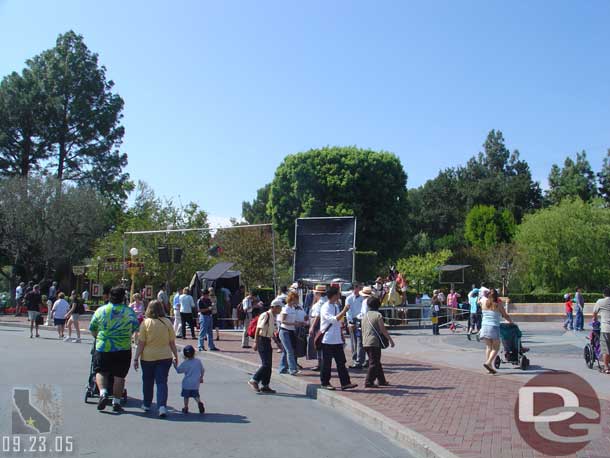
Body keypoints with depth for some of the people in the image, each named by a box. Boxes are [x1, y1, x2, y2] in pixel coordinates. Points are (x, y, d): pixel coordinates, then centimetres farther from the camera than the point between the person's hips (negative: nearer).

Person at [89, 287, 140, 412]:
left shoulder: (101, 310, 1)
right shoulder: (129, 312, -1)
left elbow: (92, 329, 9)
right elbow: (136, 328, 9)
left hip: (103, 347, 0)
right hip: (123, 349, 0)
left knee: (101, 371, 15)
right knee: (119, 376, 7)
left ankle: (103, 393, -6)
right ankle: (116, 402, 11)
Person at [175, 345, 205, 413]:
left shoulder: (185, 363, -9)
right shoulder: (198, 361, -1)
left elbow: (179, 370, -3)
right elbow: (202, 370, 7)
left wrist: (175, 364, 10)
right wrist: (201, 377, 21)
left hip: (187, 383, -2)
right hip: (196, 383, 2)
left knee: (186, 396, 13)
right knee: (196, 395, 13)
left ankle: (186, 407, 15)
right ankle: (199, 402, -13)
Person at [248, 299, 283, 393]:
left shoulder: (273, 317, 13)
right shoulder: (265, 316, -15)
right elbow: (258, 329, -19)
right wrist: (255, 342, -23)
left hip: (268, 341, 9)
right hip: (262, 340, -9)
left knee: (269, 365, 9)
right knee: (266, 364, -13)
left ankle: (265, 385, 16)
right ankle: (254, 380, 0)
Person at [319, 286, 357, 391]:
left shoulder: (336, 306, 12)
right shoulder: (325, 308, -14)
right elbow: (334, 319, -27)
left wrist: (341, 335, 19)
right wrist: (344, 311, -26)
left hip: (337, 340, 8)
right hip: (327, 340, -8)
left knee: (341, 362, 5)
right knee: (327, 363, 4)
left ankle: (345, 383, 7)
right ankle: (325, 383, 16)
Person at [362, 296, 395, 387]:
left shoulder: (365, 316, 13)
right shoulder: (378, 315, -8)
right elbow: (383, 330, -11)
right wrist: (390, 340, -3)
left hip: (366, 343, 7)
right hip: (374, 342, -7)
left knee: (377, 362, 17)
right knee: (374, 363, -3)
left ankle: (382, 380, 24)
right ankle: (369, 382, -6)